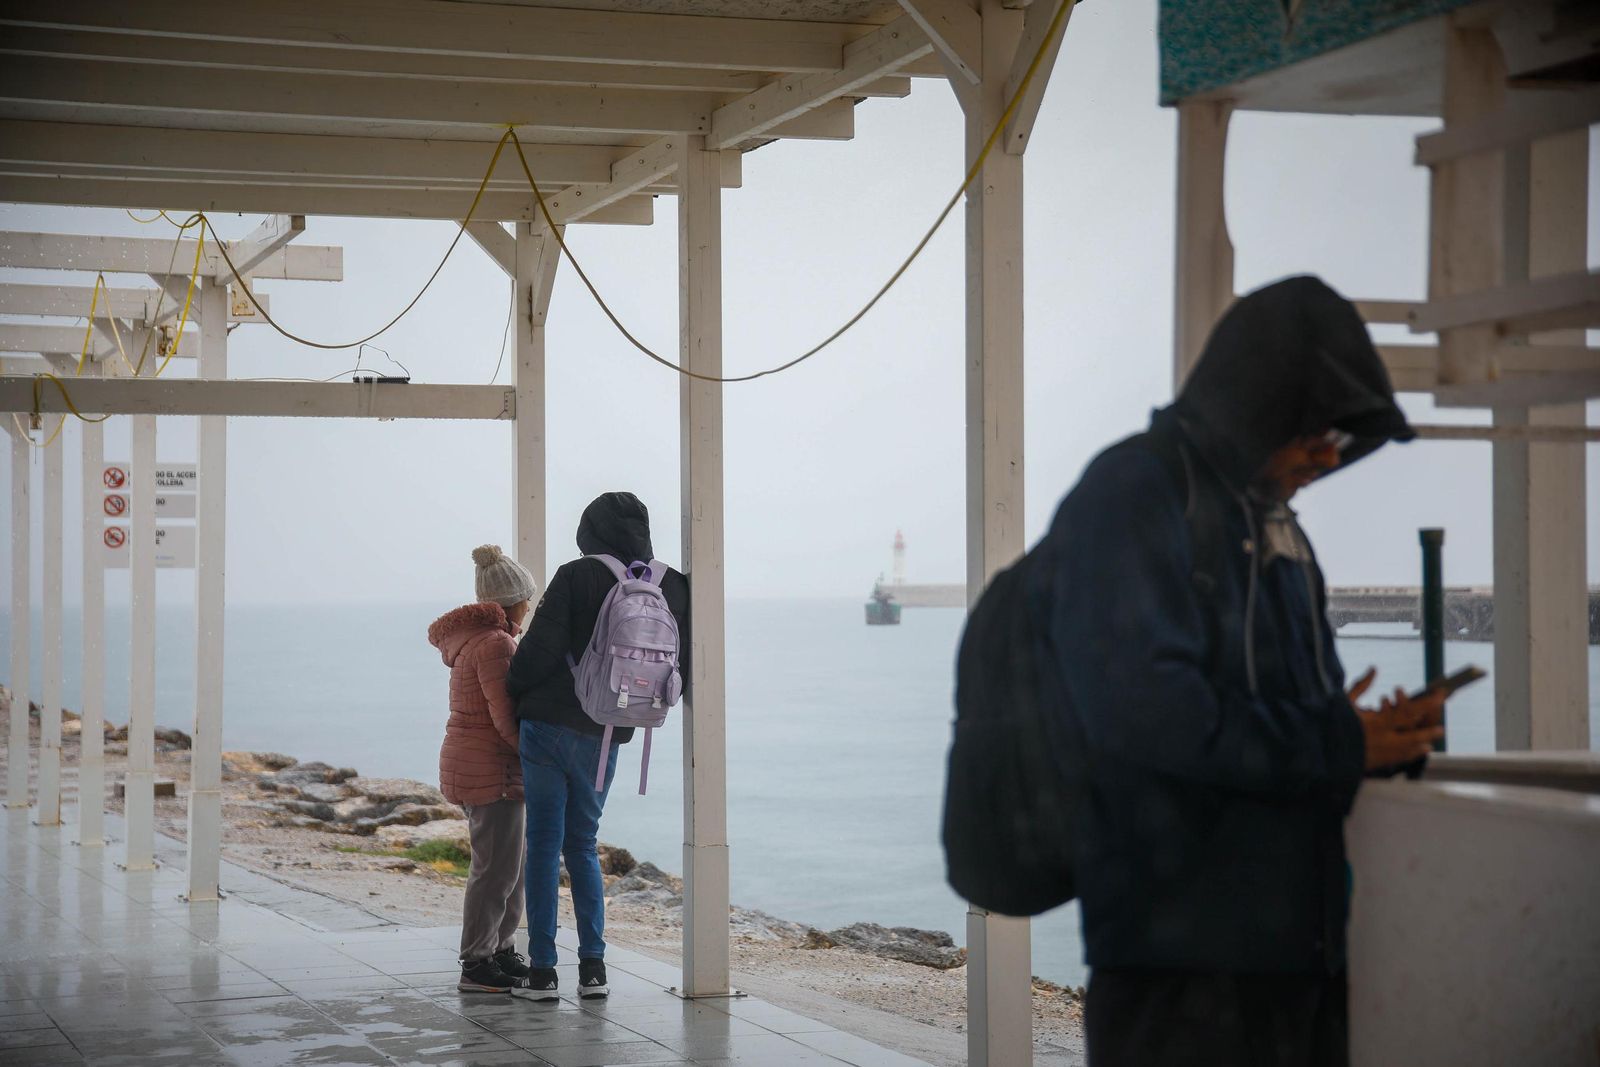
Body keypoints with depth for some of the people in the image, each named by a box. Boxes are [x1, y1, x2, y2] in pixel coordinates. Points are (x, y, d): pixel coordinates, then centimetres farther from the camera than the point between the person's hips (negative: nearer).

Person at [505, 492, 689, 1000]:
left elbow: (541, 648, -14)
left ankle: (542, 969, 2)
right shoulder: (671, 588, 1)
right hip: (607, 737, 4)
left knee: (544, 844, 4)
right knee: (582, 845, 17)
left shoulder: (576, 577, -10)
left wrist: (514, 690, 5)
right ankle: (593, 966, 9)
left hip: (548, 725, -3)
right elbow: (681, 668, 5)